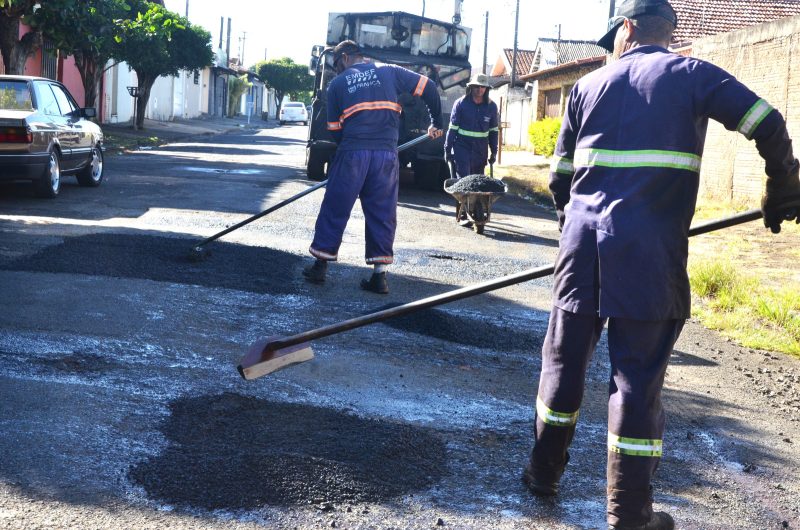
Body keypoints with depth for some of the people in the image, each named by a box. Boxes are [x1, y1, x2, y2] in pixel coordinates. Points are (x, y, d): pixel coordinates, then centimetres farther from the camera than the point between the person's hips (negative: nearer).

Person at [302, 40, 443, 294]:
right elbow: (428, 87, 10)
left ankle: (320, 264, 15)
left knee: (335, 209, 9)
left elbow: (334, 128, 10)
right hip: (386, 154, 1)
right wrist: (436, 123, 21)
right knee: (382, 213, 7)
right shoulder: (389, 72, 13)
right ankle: (380, 275, 6)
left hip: (351, 152, -1)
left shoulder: (337, 84, 11)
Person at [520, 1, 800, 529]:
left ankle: (545, 471, 26)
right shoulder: (691, 74, 4)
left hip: (584, 239, 3)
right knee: (638, 373, 1)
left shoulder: (589, 85, 13)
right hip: (649, 250, -3)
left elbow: (561, 173, 16)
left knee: (564, 357, 14)